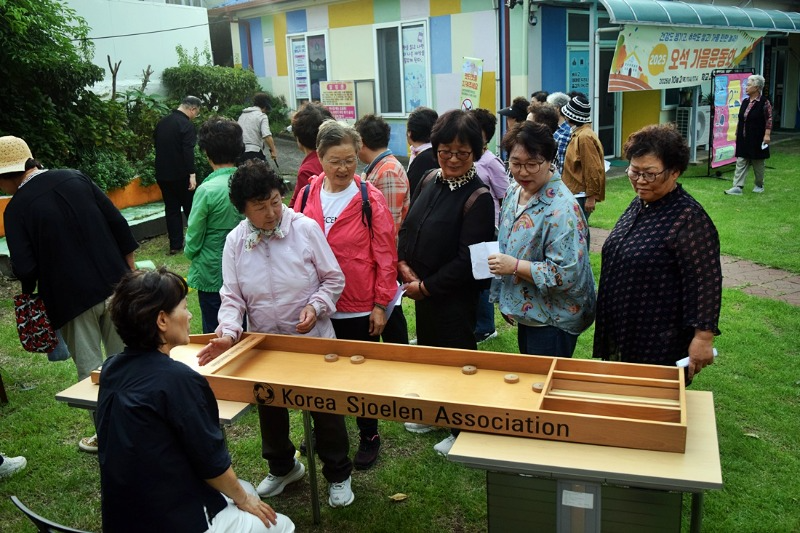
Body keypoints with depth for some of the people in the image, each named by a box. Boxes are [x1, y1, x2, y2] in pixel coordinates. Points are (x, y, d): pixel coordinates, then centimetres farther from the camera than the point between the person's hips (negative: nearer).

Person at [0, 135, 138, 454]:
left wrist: (29, 292, 9)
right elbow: (118, 224, 1)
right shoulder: (76, 178, 0)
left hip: (72, 297, -4)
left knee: (90, 369, 10)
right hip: (114, 285, 4)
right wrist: (128, 268, 11)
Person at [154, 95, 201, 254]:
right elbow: (188, 152, -23)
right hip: (180, 175, -6)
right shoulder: (186, 125, -14)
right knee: (190, 208, 8)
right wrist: (192, 174, -26)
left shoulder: (162, 122, 11)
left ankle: (175, 245, 10)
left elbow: (156, 144, 19)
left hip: (162, 174, 6)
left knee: (171, 209, 10)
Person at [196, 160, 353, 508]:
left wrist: (316, 306, -22)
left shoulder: (305, 228, -14)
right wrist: (228, 333, -20)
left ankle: (338, 475, 33)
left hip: (313, 339, -3)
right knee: (269, 409, 20)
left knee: (325, 407, 9)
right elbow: (232, 296, -4)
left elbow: (333, 278, -6)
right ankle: (282, 468, 47)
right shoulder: (235, 241, -6)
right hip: (264, 343, 3)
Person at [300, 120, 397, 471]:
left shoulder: (371, 199, -9)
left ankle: (369, 437, 31)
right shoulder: (307, 196, 1)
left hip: (360, 308, -3)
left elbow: (386, 256, -7)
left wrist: (381, 305, -7)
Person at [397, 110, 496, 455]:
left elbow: (467, 259, -20)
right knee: (428, 348, 22)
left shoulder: (478, 197, -19)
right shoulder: (429, 181, 2)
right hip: (421, 290, 7)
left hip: (455, 296, -7)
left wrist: (426, 286, -15)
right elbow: (407, 226, 11)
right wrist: (403, 263, -6)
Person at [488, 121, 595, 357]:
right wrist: (507, 303, 15)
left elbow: (567, 273, -28)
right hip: (525, 312, 8)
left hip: (552, 322, -8)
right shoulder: (514, 192, 2)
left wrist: (515, 266, -27)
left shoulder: (561, 208, -25)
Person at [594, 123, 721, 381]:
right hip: (620, 333, 8)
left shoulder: (689, 218, -20)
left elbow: (706, 281, -22)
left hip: (660, 344, -8)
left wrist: (703, 338, -24)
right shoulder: (639, 205, 7)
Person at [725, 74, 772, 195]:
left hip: (757, 140, -5)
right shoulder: (745, 101, 9)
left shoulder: (764, 102, -9)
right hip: (743, 139, 5)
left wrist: (767, 134, -16)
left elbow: (769, 120, -10)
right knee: (741, 162, -1)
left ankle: (759, 185, 24)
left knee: (758, 163, 8)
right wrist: (737, 134, 14)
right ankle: (737, 187, -5)